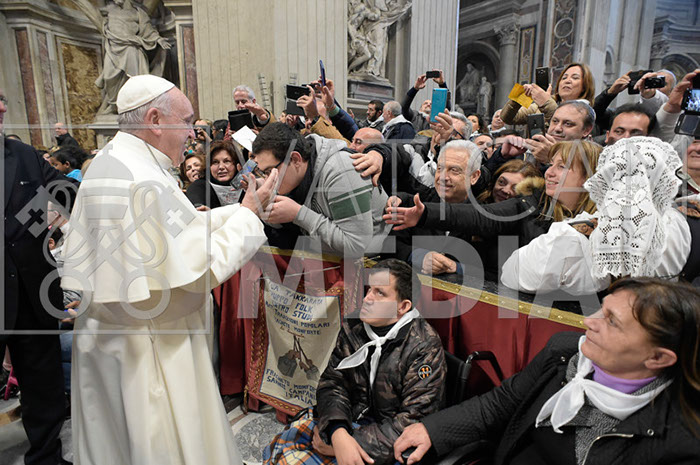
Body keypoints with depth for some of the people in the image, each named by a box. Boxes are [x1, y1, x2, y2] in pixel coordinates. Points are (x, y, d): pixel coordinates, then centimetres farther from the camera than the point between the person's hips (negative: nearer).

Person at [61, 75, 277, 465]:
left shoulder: (109, 162, 7)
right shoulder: (145, 182, -26)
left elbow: (179, 230, 8)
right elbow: (202, 268, -25)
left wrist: (241, 210, 5)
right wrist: (250, 213, -14)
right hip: (152, 347, -10)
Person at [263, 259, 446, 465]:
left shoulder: (425, 348, -18)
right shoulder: (353, 327, -2)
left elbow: (414, 421, -19)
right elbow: (332, 382, -4)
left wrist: (356, 441, -22)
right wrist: (338, 433, -22)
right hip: (346, 419, 6)